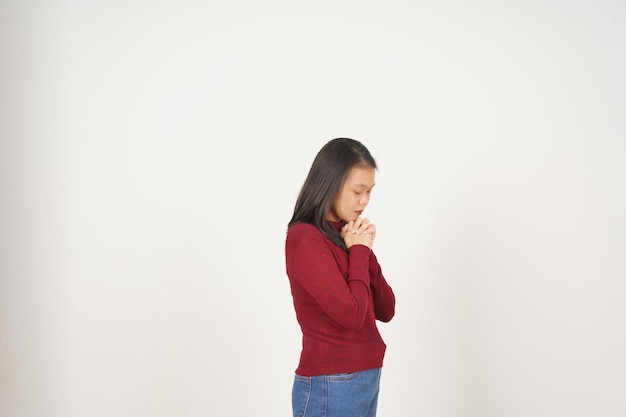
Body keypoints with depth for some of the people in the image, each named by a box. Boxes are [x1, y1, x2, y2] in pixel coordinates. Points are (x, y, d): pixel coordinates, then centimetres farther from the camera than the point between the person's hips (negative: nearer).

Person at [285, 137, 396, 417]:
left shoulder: (345, 235, 9)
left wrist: (364, 250, -4)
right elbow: (351, 314, -22)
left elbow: (386, 311, 7)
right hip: (330, 387, -8)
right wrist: (359, 251, -11)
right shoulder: (305, 238, -16)